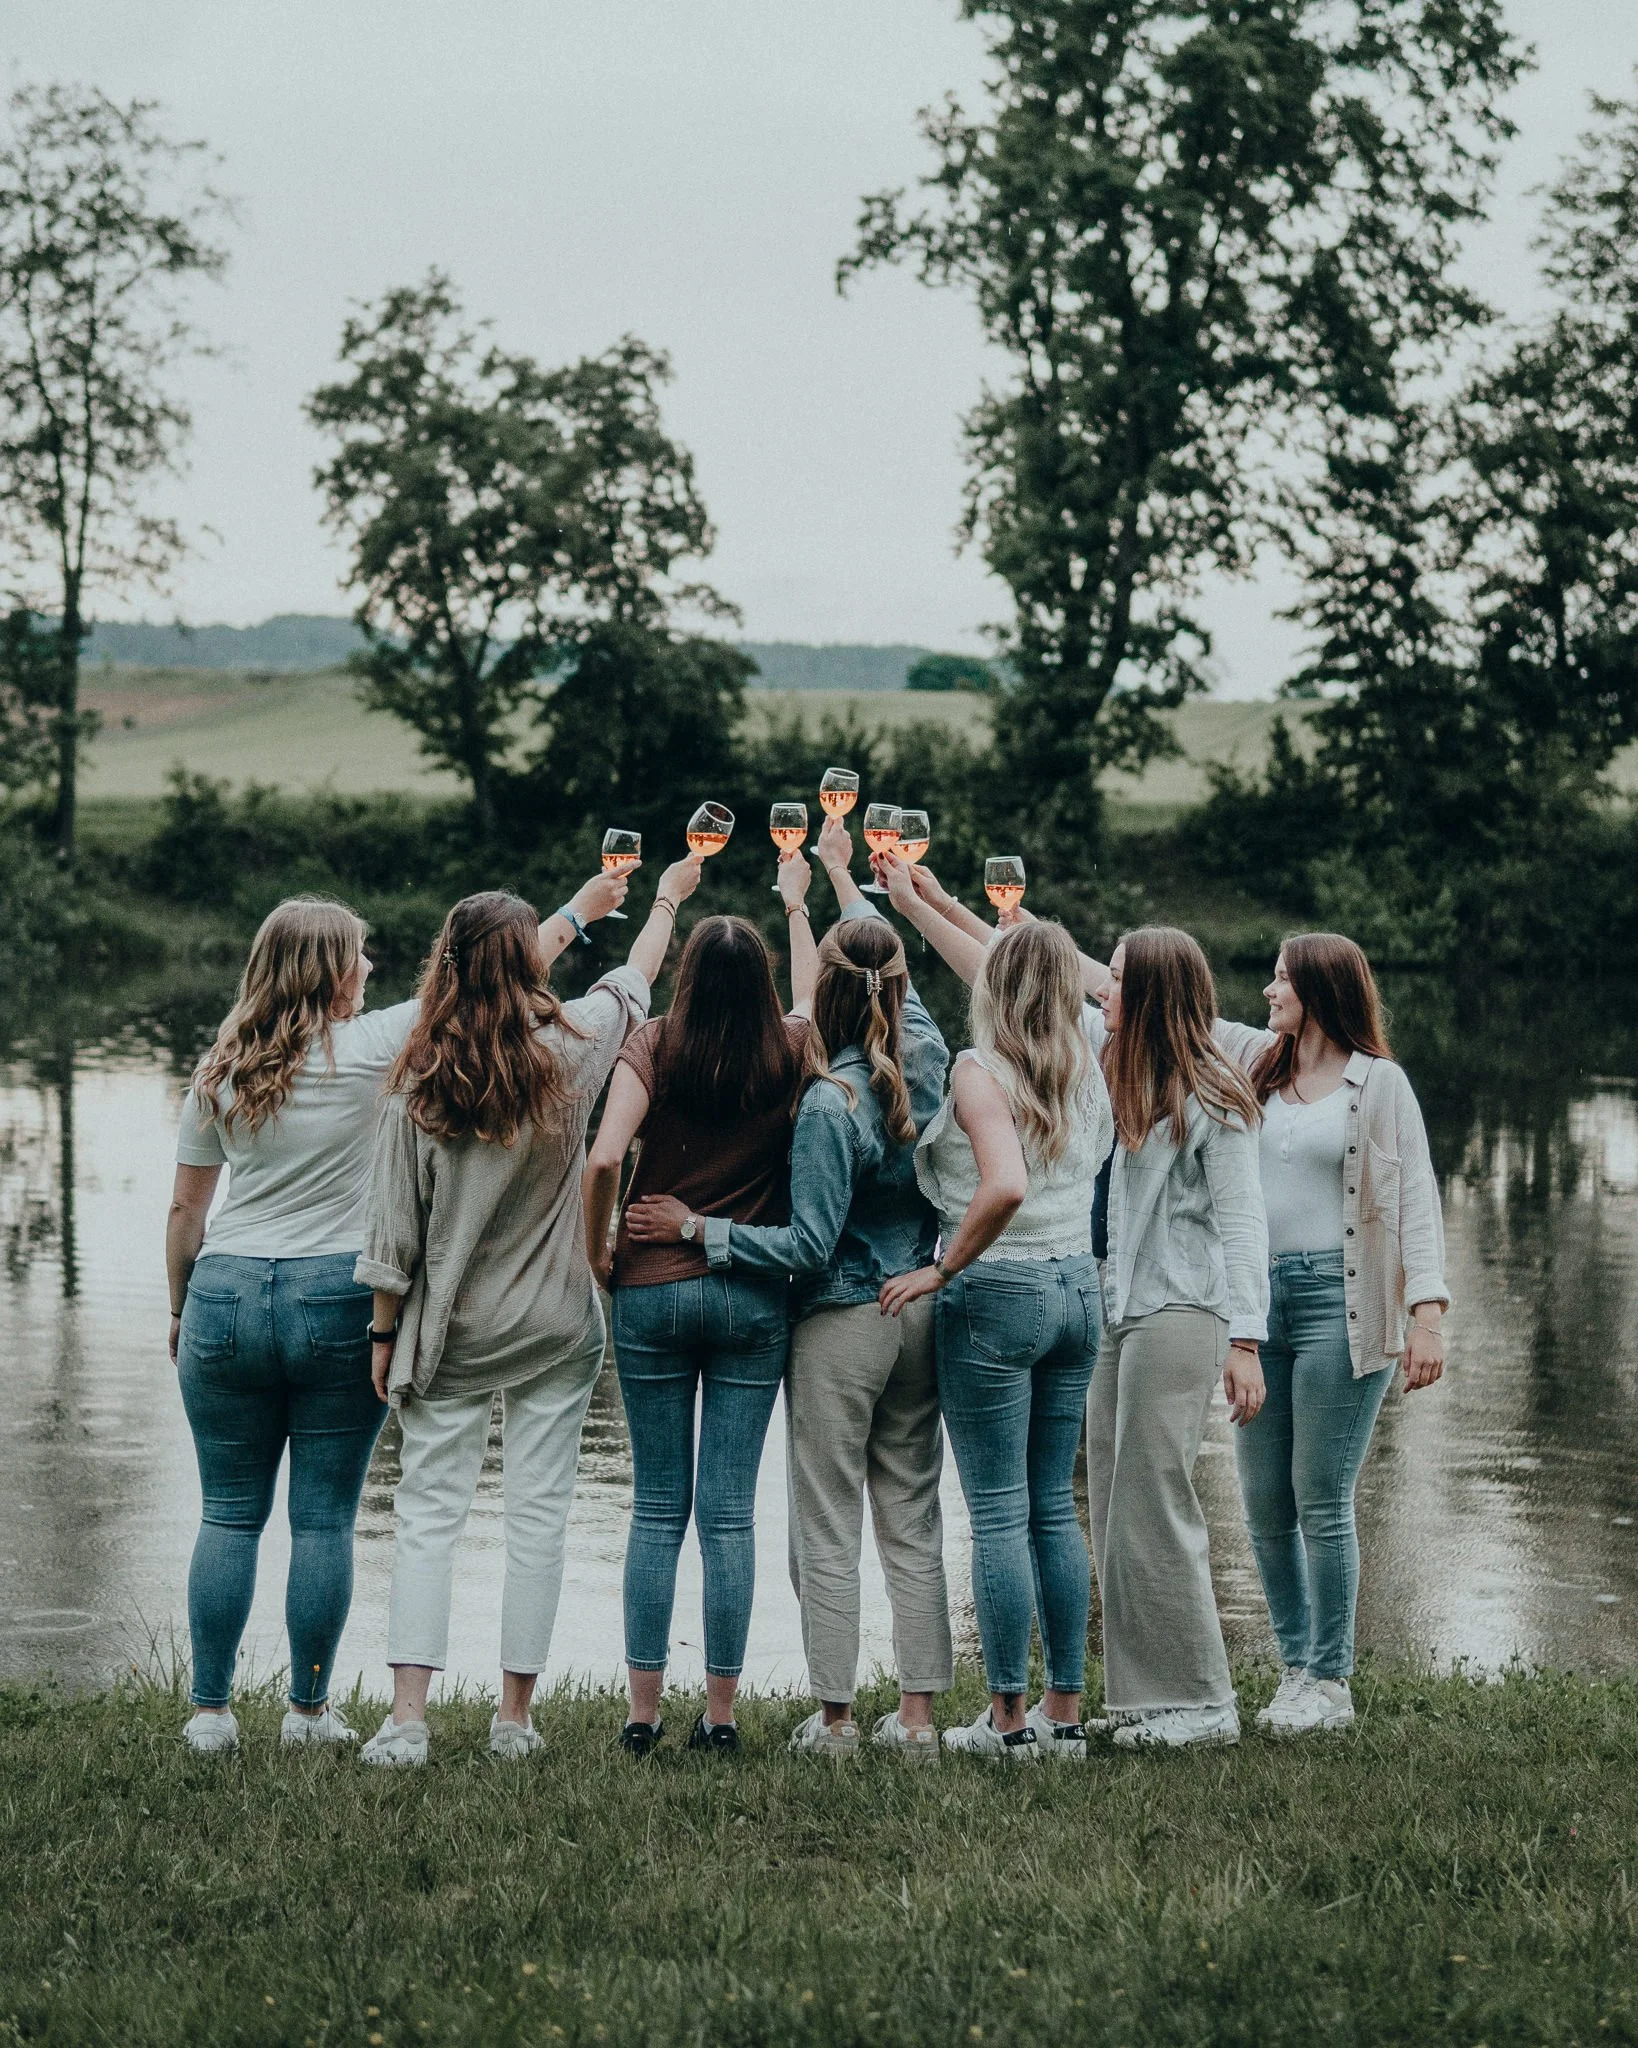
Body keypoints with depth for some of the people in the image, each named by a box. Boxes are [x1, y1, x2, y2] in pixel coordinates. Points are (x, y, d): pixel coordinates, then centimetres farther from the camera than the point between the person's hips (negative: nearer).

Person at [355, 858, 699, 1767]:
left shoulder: (417, 1083, -8)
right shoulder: (568, 1052, -7)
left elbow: (393, 1228, -4)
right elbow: (632, 980, 14)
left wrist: (385, 1333, 7)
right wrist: (667, 896, 32)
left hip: (449, 1332, 0)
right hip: (554, 1326, 0)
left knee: (427, 1516, 2)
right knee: (538, 1514, 7)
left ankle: (406, 1718, -6)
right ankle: (514, 1714, 11)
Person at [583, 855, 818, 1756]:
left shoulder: (654, 1047, -7)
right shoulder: (787, 1053, -1)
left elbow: (604, 1157, -17)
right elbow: (808, 998, 23)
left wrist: (597, 1251, 1)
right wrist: (796, 903, 37)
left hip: (653, 1292, -1)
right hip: (754, 1299, 1)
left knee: (657, 1509, 7)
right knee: (730, 1513, 4)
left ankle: (643, 1708, 7)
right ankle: (720, 1711, 6)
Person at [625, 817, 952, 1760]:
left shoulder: (831, 1100, -19)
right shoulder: (927, 1056, -1)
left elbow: (811, 1243, -20)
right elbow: (895, 968, 21)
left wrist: (695, 1229, -15)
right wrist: (844, 873, 35)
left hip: (842, 1323, -6)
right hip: (921, 1313, 6)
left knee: (829, 1529, 2)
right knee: (914, 1522, 10)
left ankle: (835, 1718, 4)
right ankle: (917, 1715, 11)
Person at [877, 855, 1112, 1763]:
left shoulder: (980, 1067, -12)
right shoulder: (1082, 1064, 8)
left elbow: (1004, 1185, -28)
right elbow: (1007, 981, 25)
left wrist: (943, 1269, -15)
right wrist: (915, 905, 33)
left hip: (998, 1290, -7)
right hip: (1077, 1287, 7)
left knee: (999, 1514, -1)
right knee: (1054, 1508, 12)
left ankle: (1008, 1720, 2)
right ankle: (1064, 1713, 15)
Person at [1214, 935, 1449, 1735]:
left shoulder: (1378, 1082, 0)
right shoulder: (1254, 1062, 14)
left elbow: (1417, 1199, -3)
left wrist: (1428, 1310, -13)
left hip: (1338, 1303, -5)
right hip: (1259, 1299, 5)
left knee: (1321, 1503, -4)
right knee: (1264, 1505, 5)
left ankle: (1330, 1683, 4)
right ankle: (1296, 1669, 15)